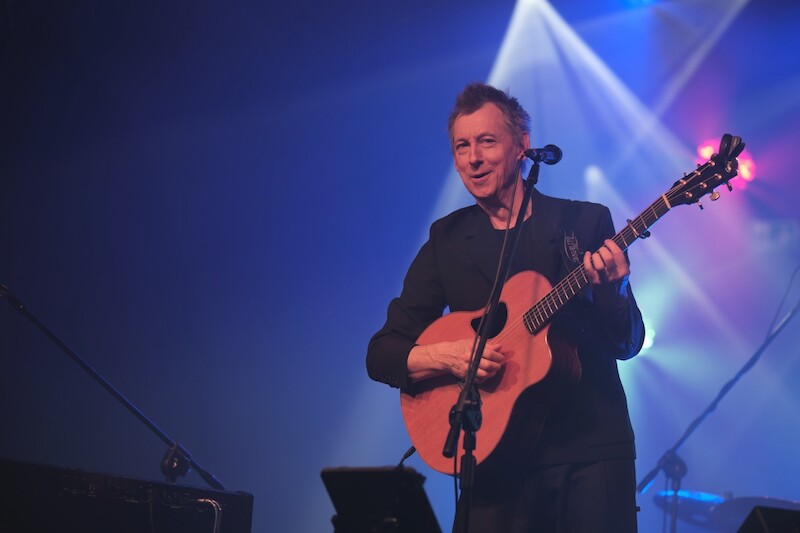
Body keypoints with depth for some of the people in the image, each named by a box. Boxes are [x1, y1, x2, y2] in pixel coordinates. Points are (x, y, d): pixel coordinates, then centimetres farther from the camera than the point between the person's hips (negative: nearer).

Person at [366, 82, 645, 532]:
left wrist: (613, 291, -19)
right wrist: (448, 355, -15)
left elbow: (627, 344, 2)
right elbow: (381, 355, 4)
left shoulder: (584, 222, 3)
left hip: (590, 448, -1)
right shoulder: (447, 241, 6)